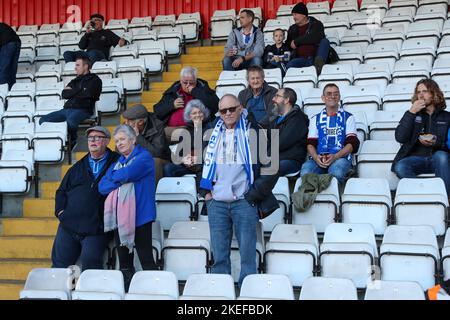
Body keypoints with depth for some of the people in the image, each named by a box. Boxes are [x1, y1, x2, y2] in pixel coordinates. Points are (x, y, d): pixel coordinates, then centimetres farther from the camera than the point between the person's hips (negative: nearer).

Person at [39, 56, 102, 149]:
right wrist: (77, 93, -3)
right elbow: (64, 94, 13)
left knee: (70, 121, -40)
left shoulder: (94, 80, 8)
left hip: (82, 110, -7)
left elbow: (87, 94, -9)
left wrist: (71, 92, 6)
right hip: (67, 109, 7)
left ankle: (73, 143, -18)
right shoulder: (76, 80, 26)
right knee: (43, 120, -10)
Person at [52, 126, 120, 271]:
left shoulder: (116, 163, 6)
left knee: (90, 262, -18)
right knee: (59, 263, 5)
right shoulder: (78, 167, 20)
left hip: (96, 228, -4)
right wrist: (60, 210, 3)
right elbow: (61, 191, 22)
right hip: (69, 224, 5)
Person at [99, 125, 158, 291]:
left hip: (139, 216, -7)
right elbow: (102, 187, 7)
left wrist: (114, 177, 3)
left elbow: (126, 174, -18)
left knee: (146, 260, -5)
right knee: (124, 263, 11)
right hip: (120, 218, 7)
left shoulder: (144, 157, -2)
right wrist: (122, 180, -7)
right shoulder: (117, 162, 19)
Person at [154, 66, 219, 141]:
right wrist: (172, 105, 1)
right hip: (170, 128, 3)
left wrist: (195, 92, -5)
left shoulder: (202, 89, 13)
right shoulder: (173, 91, 20)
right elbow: (157, 111, 18)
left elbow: (214, 106, -6)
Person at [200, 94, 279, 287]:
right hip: (216, 203, 4)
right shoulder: (213, 133, 13)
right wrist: (206, 191, 13)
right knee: (219, 255, 8)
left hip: (244, 202, -4)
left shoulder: (253, 132, -1)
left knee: (247, 253, -3)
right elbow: (204, 162, 24)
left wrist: (254, 194, -6)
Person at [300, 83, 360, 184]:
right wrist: (316, 158, -11)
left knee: (336, 171, -38)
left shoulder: (348, 117, 17)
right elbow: (310, 144, 13)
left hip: (340, 158, -2)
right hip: (318, 159, 2)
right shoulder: (315, 119, 23)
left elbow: (352, 143, 5)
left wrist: (335, 156, -14)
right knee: (305, 170, -33)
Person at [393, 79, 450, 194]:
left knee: (441, 156, -36)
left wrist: (436, 143, -11)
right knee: (400, 167, -33)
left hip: (437, 160, 0)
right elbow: (400, 138, 3)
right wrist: (411, 113, -2)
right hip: (416, 158, 0)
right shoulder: (412, 114, 20)